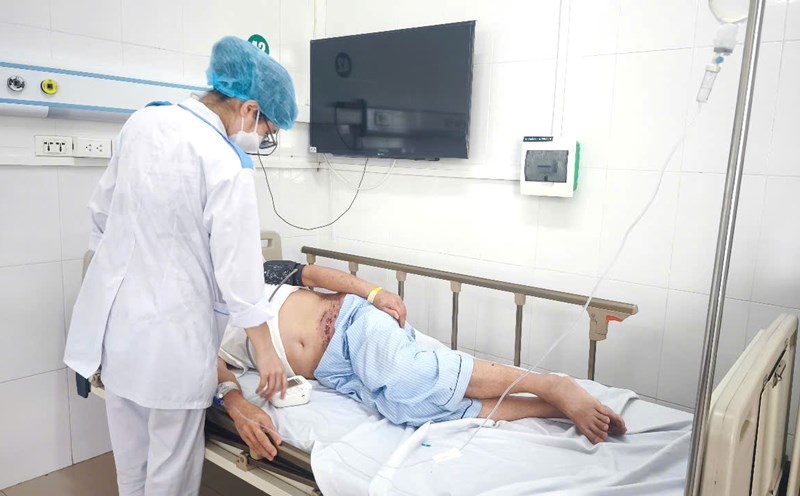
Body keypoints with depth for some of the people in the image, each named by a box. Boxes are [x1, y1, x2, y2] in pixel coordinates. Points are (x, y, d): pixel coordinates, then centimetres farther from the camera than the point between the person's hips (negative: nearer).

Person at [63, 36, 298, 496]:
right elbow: (238, 265, -18)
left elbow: (102, 209, 11)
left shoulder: (143, 121, 1)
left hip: (116, 314, 8)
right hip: (172, 332, -7)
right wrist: (266, 349, -7)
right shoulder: (227, 164, -20)